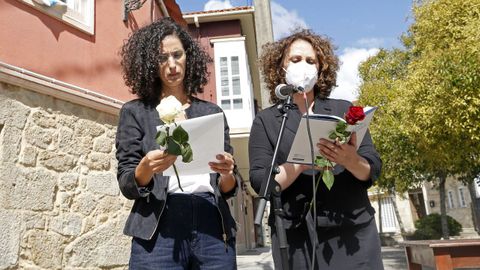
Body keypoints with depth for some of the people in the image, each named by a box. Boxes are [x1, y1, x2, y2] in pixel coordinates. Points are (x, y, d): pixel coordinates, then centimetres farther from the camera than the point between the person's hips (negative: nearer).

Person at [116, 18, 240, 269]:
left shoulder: (212, 112, 11)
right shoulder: (135, 111, 6)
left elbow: (229, 188, 11)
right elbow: (126, 185, 2)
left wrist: (227, 174, -11)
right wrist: (146, 169, -18)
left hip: (213, 225, 2)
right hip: (159, 229, -2)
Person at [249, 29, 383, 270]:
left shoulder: (344, 110, 11)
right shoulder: (266, 120, 6)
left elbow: (372, 170, 5)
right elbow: (260, 181, -4)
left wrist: (350, 160, -17)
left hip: (353, 231, 2)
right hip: (296, 238, -1)